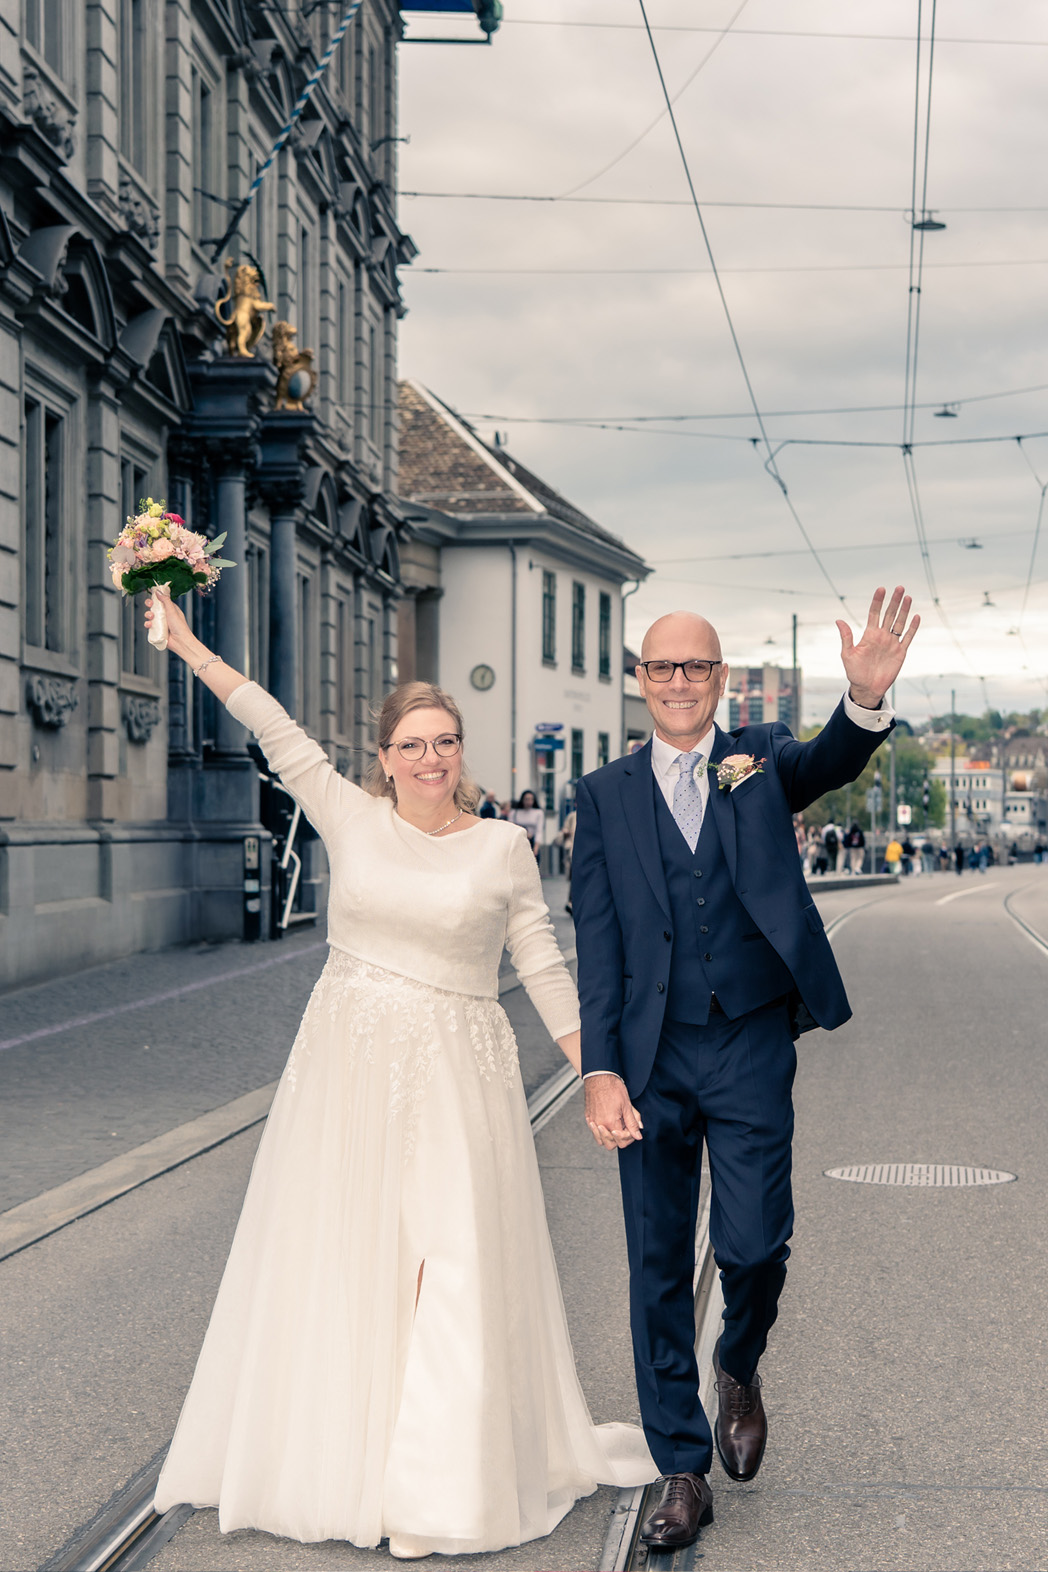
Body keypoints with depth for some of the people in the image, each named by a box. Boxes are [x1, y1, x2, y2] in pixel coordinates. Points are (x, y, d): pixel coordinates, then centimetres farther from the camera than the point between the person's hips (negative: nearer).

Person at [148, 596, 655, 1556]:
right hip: (348, 1065, 2)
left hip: (455, 1077, -2)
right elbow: (277, 731, 3)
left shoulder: (502, 847, -1)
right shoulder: (351, 816, 2)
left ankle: (440, 1485, 1)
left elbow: (544, 968, 1)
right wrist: (188, 646, 3)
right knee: (337, 1254, 7)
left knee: (451, 1262, -5)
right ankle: (332, 1450, 22)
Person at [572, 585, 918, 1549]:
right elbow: (597, 942, 1)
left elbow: (828, 765, -19)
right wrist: (600, 1069, -9)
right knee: (659, 1270, 6)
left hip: (752, 1049, -1)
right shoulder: (606, 795, 5)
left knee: (754, 1243, -6)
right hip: (651, 1058, 1)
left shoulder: (760, 760, 5)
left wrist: (867, 699, -42)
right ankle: (683, 1473, 19)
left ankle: (740, 1369, 28)